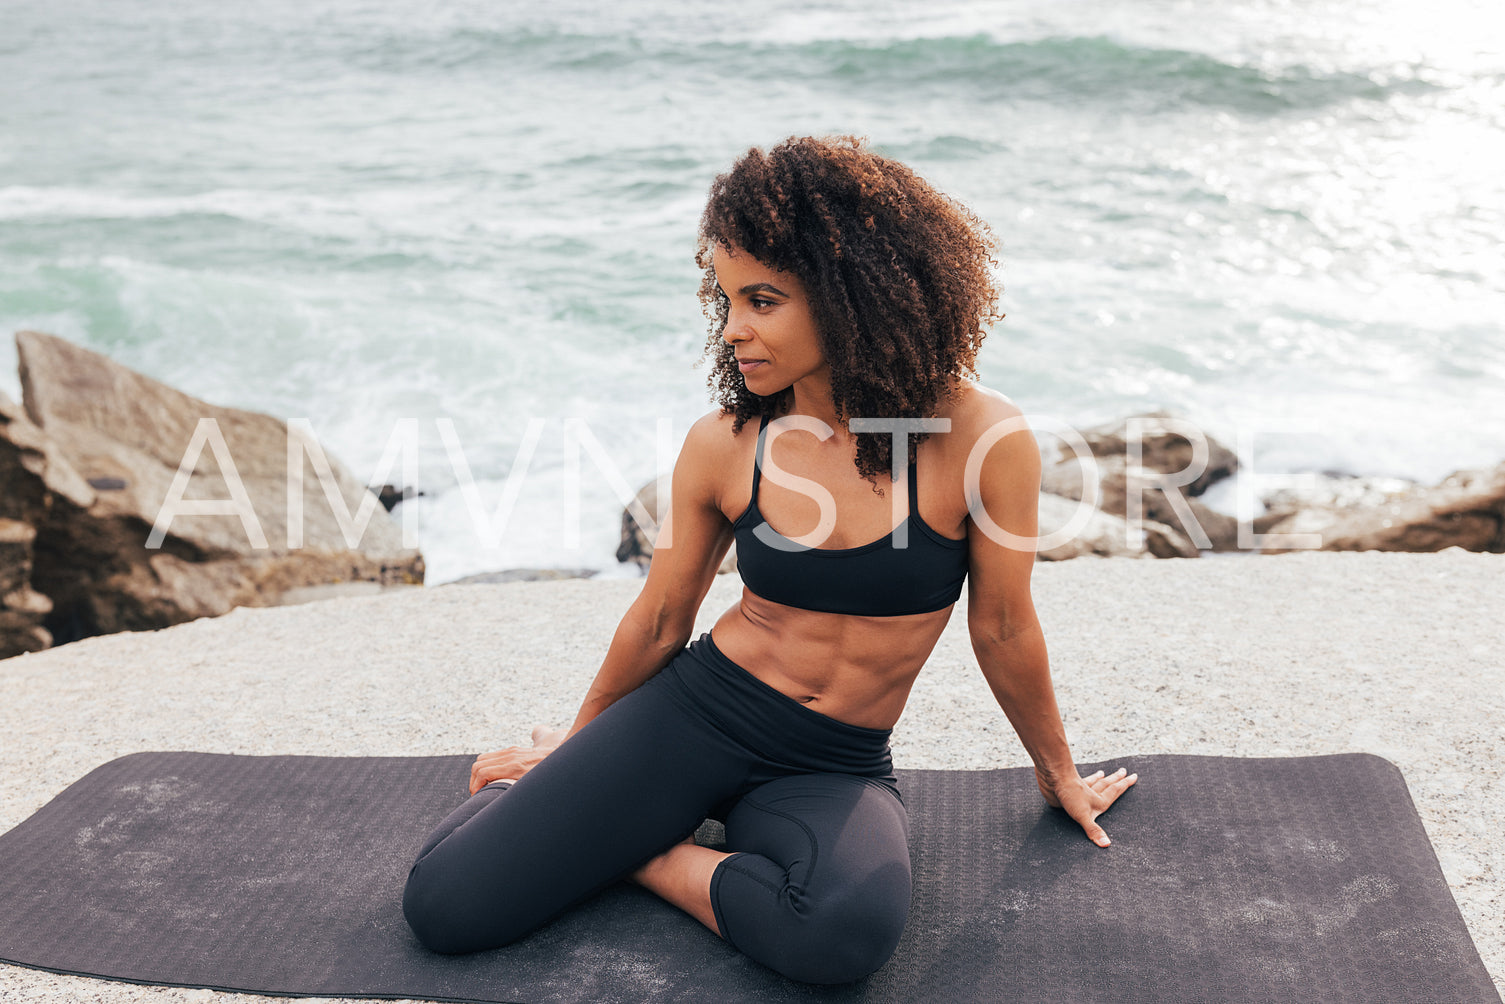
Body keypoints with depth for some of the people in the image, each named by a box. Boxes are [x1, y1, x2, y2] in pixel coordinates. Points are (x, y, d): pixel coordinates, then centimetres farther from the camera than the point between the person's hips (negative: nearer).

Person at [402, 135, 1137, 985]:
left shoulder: (980, 438, -15)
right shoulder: (722, 446, -7)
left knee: (847, 934, -37)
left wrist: (1057, 772, 14)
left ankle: (662, 860, -7)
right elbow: (661, 621, 8)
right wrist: (577, 747, 20)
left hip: (839, 772, -1)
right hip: (690, 716, 2)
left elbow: (1002, 630, 0)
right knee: (445, 906, -11)